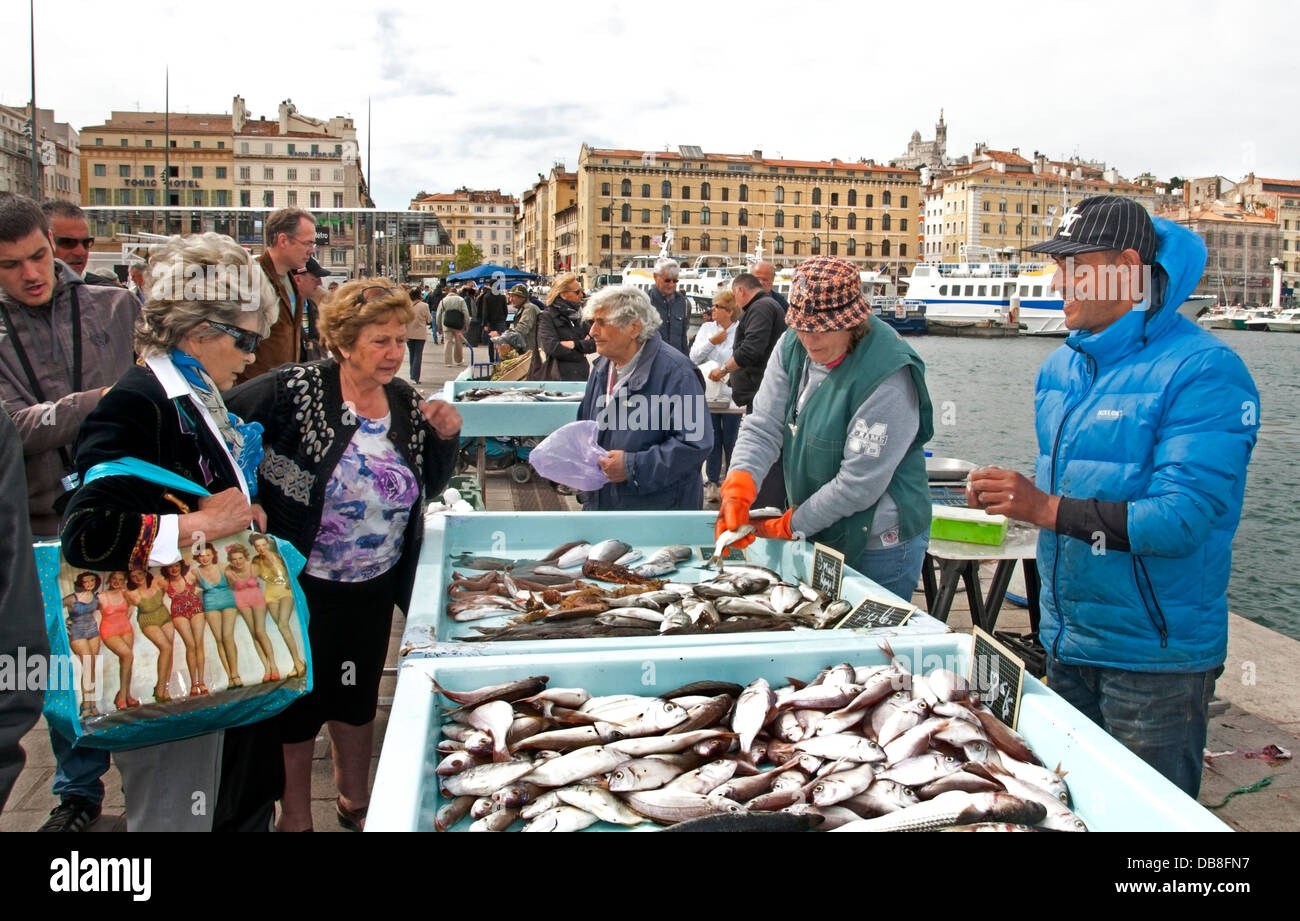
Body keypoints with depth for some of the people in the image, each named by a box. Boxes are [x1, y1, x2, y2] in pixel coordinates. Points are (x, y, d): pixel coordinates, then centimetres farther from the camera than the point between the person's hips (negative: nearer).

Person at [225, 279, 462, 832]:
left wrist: (445, 437, -9)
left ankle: (354, 801, 44)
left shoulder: (406, 401, -1)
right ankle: (295, 816, 35)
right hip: (301, 582, -5)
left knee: (358, 695, 22)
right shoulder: (297, 391, -19)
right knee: (298, 698, 12)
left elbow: (430, 486, 7)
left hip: (375, 584, 5)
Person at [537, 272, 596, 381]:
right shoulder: (546, 317, -4)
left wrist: (574, 344, -14)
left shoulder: (579, 315, 13)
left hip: (583, 376, 5)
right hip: (560, 379, -5)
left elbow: (595, 343, 3)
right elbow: (551, 348, -18)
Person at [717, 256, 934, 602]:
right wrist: (737, 490, -24)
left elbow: (859, 483, -24)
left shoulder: (887, 375, -25)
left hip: (880, 547, -6)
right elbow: (763, 426, -7)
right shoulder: (793, 346, -4)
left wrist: (788, 526, -17)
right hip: (816, 534, 7)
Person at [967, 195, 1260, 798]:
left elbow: (1184, 518, -25)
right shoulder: (1060, 367, 8)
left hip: (1154, 655, -7)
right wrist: (1005, 495, -4)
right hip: (1067, 644, 7)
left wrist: (1049, 510, -29)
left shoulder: (1202, 371, -17)